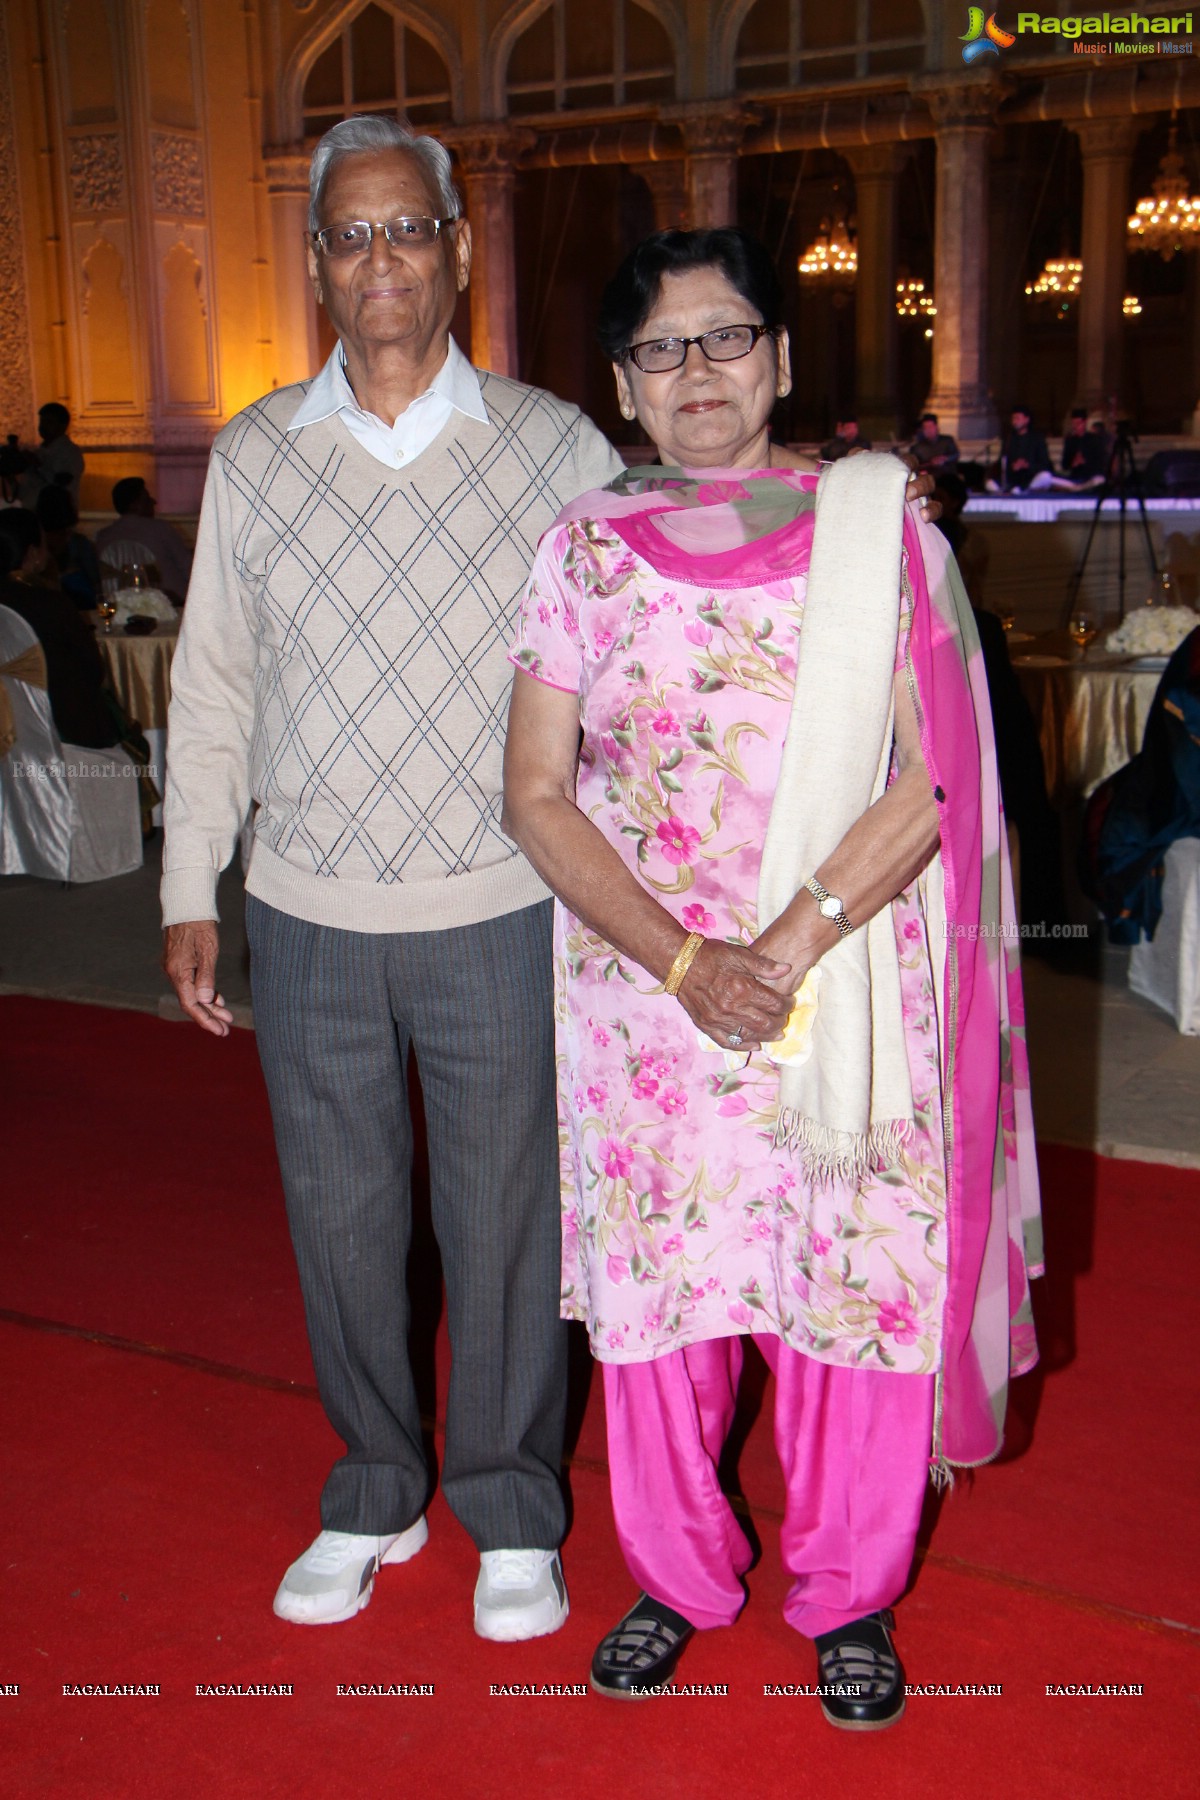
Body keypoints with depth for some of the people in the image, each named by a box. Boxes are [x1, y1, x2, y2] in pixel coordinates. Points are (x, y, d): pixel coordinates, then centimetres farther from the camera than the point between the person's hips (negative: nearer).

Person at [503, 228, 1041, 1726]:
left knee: (856, 1280, 8)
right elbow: (536, 794, -2)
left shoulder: (878, 520, -1)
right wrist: (687, 964, -13)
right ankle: (677, 1573, 36)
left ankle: (847, 1592, 33)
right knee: (656, 1279, 11)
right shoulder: (586, 545, 2)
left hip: (849, 995, -1)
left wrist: (791, 946, -16)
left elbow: (933, 775, -7)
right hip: (645, 990, 1)